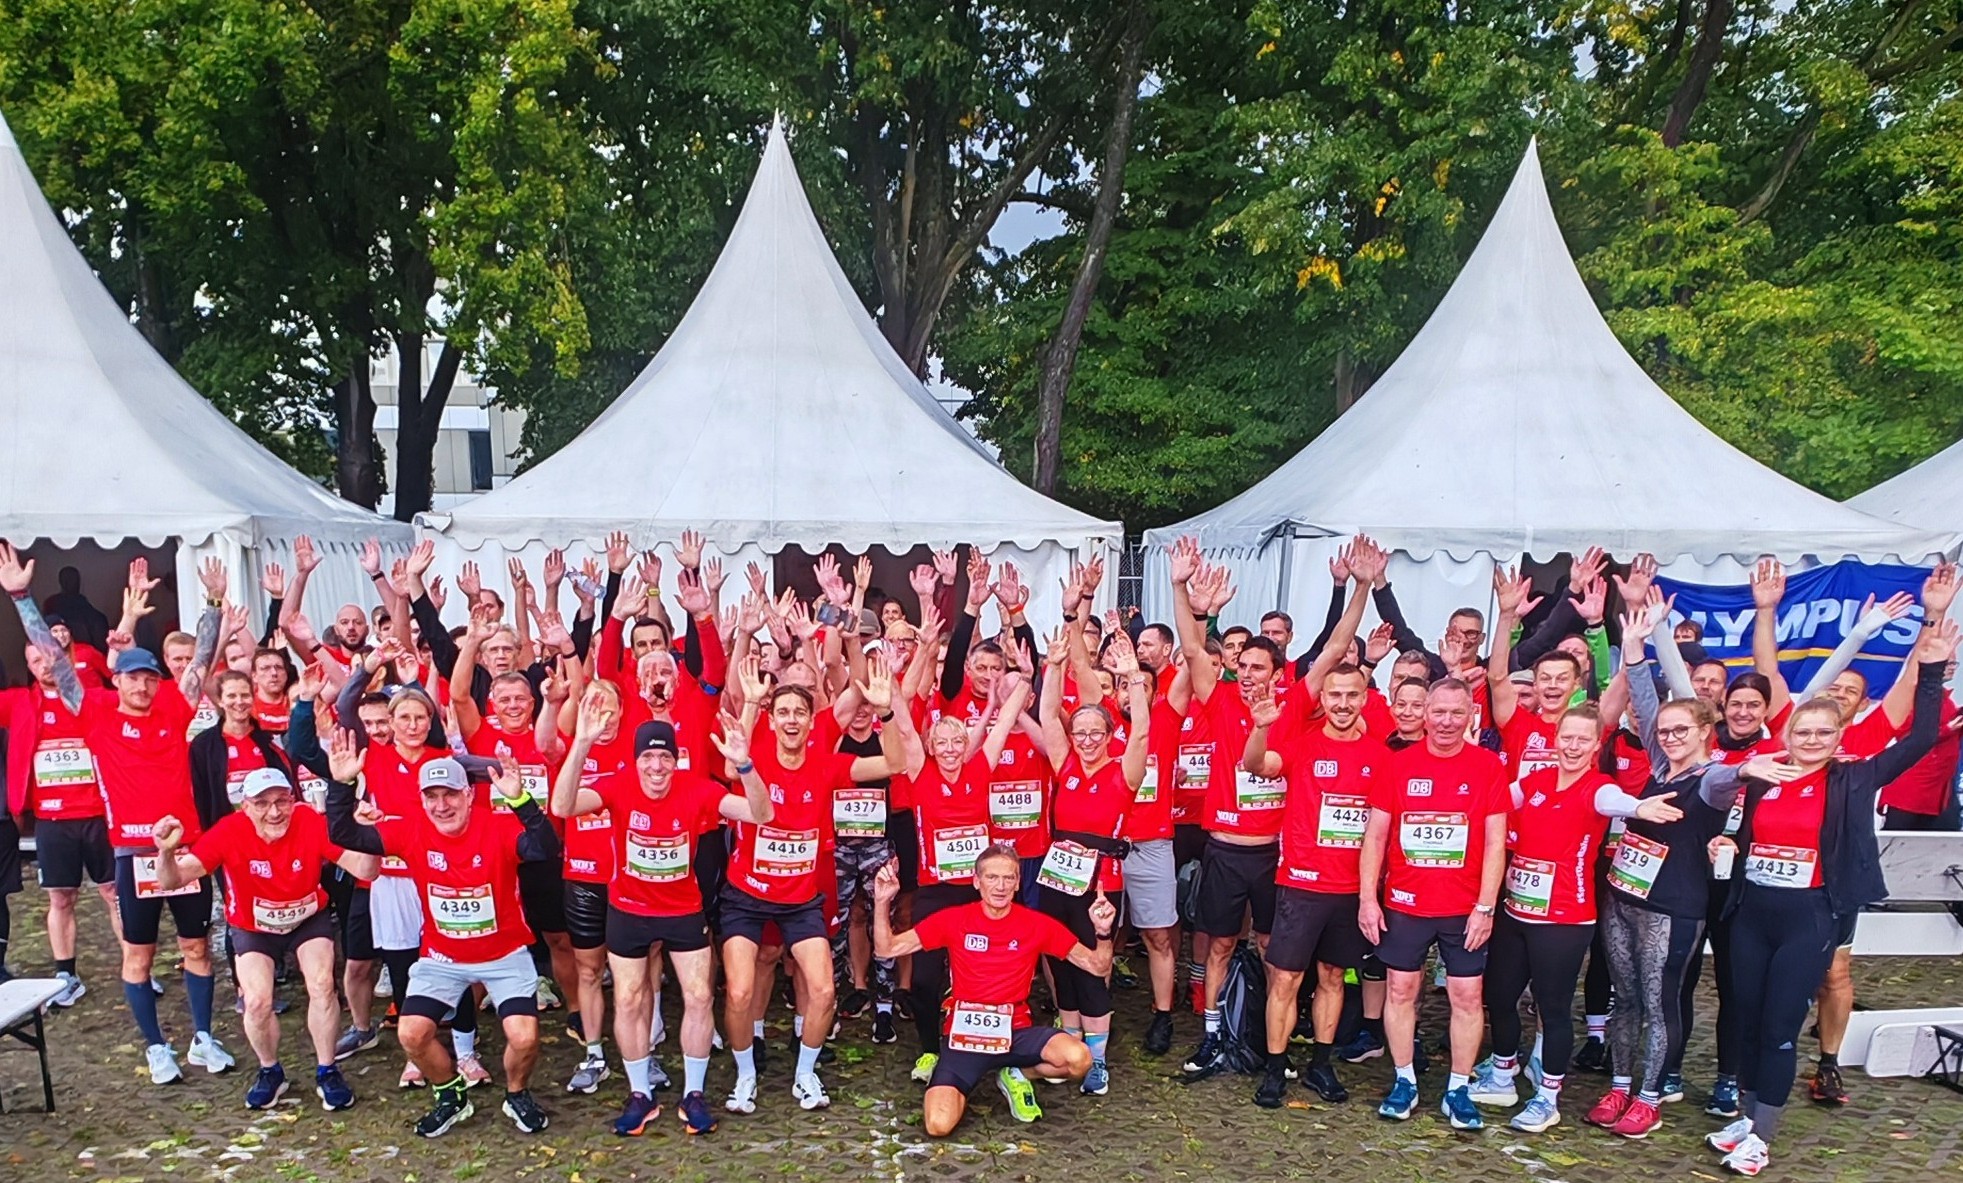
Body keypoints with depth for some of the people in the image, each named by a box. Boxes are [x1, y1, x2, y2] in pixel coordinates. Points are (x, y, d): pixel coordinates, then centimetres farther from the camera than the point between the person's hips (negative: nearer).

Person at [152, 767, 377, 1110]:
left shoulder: (312, 823, -29)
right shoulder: (230, 832, -27)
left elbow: (363, 869, -32)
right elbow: (172, 881, -29)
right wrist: (167, 852, -50)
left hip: (309, 919, 0)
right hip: (253, 928, 1)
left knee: (322, 986, -17)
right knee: (257, 1001, -14)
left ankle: (326, 1072, 6)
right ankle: (270, 1072, 17)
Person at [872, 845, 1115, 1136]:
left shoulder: (1038, 924, -1)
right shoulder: (954, 919, -2)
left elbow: (1098, 967, 1)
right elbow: (886, 949, 1)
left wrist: (1102, 932, -19)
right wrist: (882, 902, -14)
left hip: (1017, 1032, 1)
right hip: (964, 1035, -1)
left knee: (1079, 1059, -29)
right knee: (938, 1125, -23)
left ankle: (1014, 1074, 4)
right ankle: (962, 1084, 14)